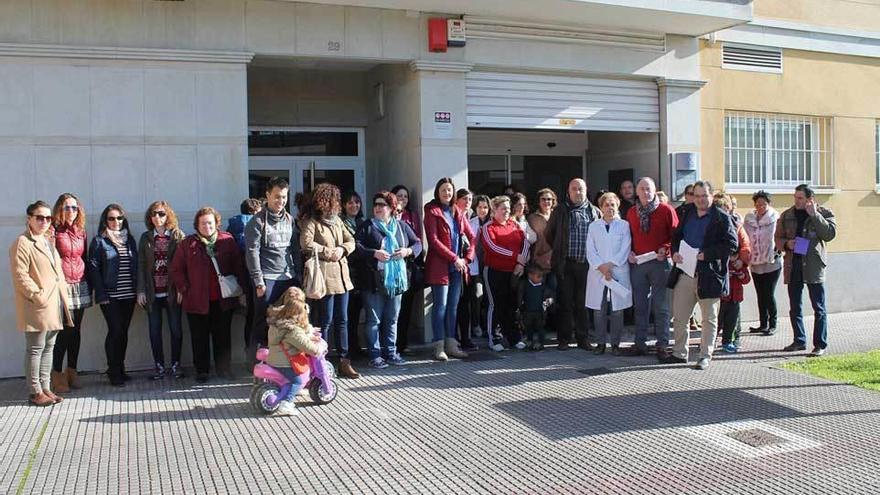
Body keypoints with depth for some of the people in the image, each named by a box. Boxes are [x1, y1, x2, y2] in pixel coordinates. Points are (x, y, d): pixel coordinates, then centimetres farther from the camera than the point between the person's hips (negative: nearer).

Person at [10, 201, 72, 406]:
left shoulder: (48, 241, 18)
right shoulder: (22, 243, -9)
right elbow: (20, 276, -16)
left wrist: (63, 298, 14)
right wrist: (39, 296, -18)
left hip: (54, 306, 8)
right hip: (36, 307, -8)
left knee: (48, 347, 12)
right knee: (35, 349, -1)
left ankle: (46, 388, 20)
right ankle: (35, 392, 6)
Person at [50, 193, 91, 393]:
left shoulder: (81, 232, 13)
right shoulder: (54, 231, -5)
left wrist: (89, 286, 14)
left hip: (80, 286, 6)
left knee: (76, 330, 10)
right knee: (63, 330, -6)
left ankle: (72, 371, 20)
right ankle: (58, 375, 5)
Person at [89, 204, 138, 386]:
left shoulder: (129, 239, 14)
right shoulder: (99, 241, 0)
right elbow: (94, 269, -5)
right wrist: (101, 294, -13)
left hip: (129, 295, 4)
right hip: (110, 296, -4)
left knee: (123, 332, 8)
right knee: (115, 331, -6)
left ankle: (120, 370, 18)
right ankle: (114, 373, 2)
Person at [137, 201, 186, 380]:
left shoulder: (178, 236, 1)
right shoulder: (146, 238, 7)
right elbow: (141, 265, 5)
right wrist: (141, 290, -2)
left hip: (172, 291, -2)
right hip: (153, 292, 2)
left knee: (176, 329, 3)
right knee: (154, 330, 6)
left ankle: (176, 364, 14)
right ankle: (159, 365, 15)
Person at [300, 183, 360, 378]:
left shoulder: (336, 220, 16)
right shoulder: (311, 222, -7)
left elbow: (351, 241, 16)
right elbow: (306, 243, -22)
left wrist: (342, 250, -5)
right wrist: (327, 252, -13)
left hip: (341, 275, 7)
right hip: (323, 276, -7)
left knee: (342, 320, 10)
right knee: (325, 322, -2)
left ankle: (344, 362, 17)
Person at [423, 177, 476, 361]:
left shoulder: (457, 213, 16)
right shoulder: (432, 212, -2)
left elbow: (471, 237, 16)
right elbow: (433, 240, -11)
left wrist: (467, 258, 2)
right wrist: (454, 258, -13)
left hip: (457, 267, 6)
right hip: (439, 266, -6)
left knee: (453, 306, 7)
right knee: (440, 306, -5)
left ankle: (451, 344, 12)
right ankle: (439, 347, -1)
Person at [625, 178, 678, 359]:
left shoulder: (666, 210, 0)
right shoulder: (631, 212, 12)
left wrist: (665, 249, -14)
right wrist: (629, 252, 3)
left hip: (660, 262, -4)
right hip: (637, 263, 4)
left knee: (661, 306, -1)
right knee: (640, 305, 8)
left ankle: (662, 345, 4)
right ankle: (640, 343, 14)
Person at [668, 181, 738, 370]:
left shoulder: (722, 218, -6)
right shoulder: (687, 213, 11)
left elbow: (732, 244, -11)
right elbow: (676, 236, 20)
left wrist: (706, 254, -18)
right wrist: (675, 252, 0)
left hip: (709, 274, -5)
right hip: (685, 273, 5)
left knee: (709, 318, 7)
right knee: (679, 315, 9)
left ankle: (705, 356, 16)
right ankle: (679, 353, 21)